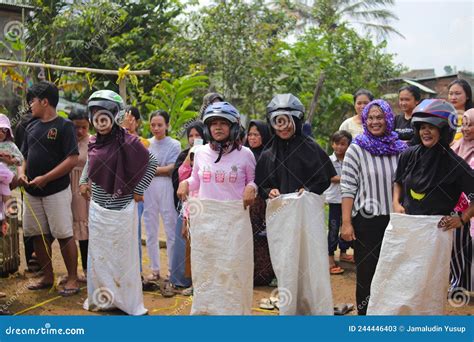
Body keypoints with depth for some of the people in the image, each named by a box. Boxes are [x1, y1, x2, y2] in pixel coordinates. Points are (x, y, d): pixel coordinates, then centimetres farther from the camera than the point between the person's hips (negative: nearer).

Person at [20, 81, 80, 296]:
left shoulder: (64, 126, -8)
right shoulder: (31, 127, 13)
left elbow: (72, 160, -15)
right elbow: (26, 156, 19)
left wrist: (45, 178, -18)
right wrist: (22, 172, -3)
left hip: (56, 191, -7)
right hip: (32, 192, 7)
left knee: (64, 235, -3)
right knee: (39, 235, 12)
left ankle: (72, 279, 8)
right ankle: (47, 277, 25)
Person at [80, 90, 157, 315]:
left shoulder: (127, 142, -15)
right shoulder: (94, 142, 4)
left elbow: (151, 163, -12)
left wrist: (138, 190, -10)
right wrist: (84, 181, 12)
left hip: (120, 208, -6)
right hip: (97, 207, 6)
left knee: (122, 254, 4)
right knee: (98, 254, 15)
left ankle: (128, 301, 19)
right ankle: (101, 297, 31)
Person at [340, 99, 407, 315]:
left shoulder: (400, 149, 5)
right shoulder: (356, 149, -4)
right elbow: (347, 188, -8)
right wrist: (346, 223, -13)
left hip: (395, 219, 3)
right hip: (366, 220, -3)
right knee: (366, 272, 7)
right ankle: (364, 313, 21)